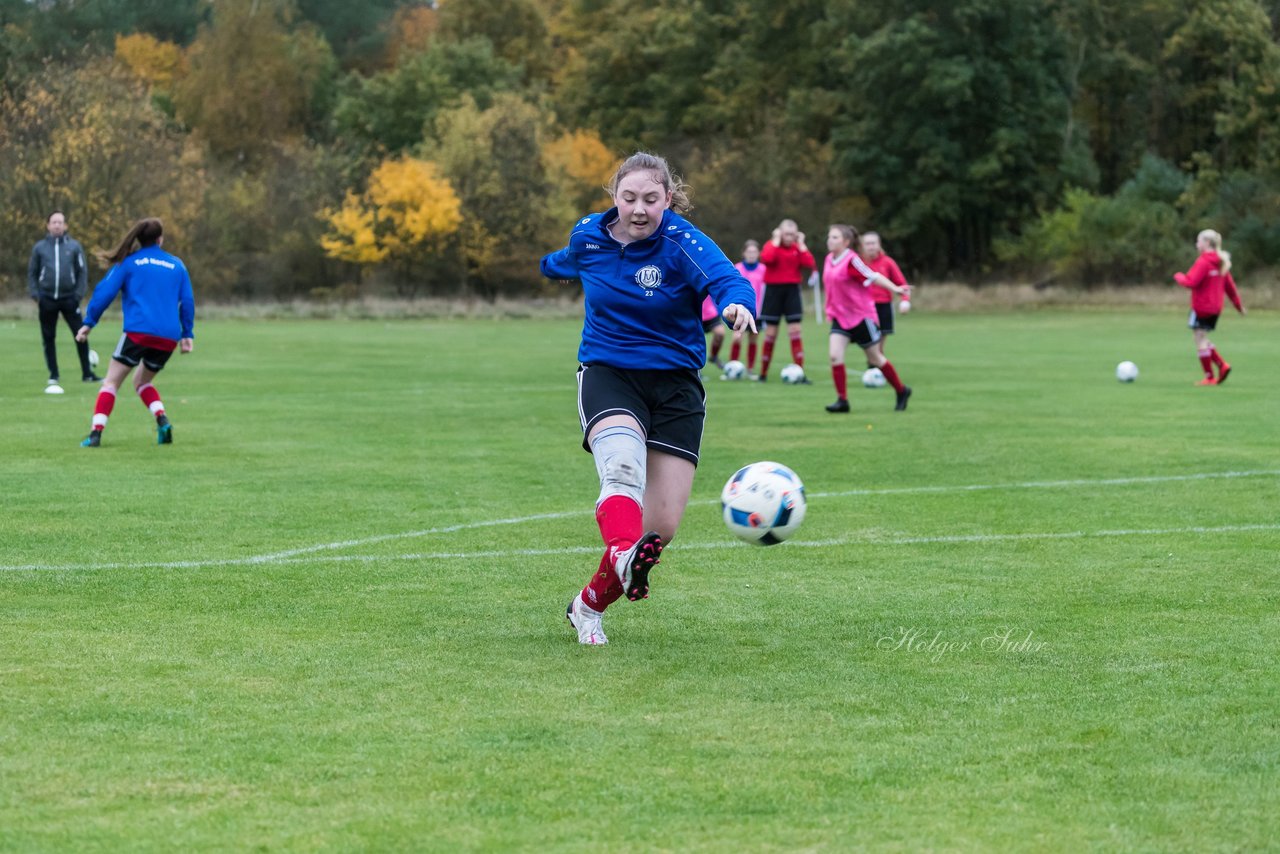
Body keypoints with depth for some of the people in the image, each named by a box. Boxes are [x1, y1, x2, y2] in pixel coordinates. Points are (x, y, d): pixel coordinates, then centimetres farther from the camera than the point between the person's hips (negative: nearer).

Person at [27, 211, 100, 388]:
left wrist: (79, 294, -4)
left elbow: (82, 271, 5)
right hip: (47, 299, 1)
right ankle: (53, 374, 15)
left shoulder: (74, 246, 3)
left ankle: (87, 373, 1)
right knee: (48, 338, 5)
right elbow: (32, 273, 10)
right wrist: (35, 294, -2)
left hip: (69, 298, -1)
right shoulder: (39, 248, 5)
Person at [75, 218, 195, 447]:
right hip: (168, 337, 4)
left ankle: (96, 433, -14)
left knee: (111, 382, 2)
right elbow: (187, 300, 14)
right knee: (142, 382, 23)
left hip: (138, 332, -4)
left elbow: (105, 291, 1)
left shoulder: (129, 261, 7)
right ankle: (162, 420, -1)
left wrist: (88, 323, 5)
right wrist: (187, 334, 18)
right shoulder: (177, 265, 16)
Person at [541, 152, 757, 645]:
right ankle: (624, 554, -61)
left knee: (662, 525, -7)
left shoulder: (682, 243, -12)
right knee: (623, 466, -33)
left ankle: (590, 605, 15)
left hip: (675, 385, -1)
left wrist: (737, 304, -57)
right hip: (607, 376, 1)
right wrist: (553, 265, 51)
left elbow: (727, 279, -32)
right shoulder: (588, 236, 1)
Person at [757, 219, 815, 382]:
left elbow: (809, 264, -12)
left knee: (795, 331, -5)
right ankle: (763, 373, 12)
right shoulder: (771, 245, -2)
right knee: (771, 333, 2)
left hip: (792, 290, 2)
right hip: (774, 290, -2)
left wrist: (801, 244, -9)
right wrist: (776, 240, -16)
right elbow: (766, 259, -26)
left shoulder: (798, 247, 6)